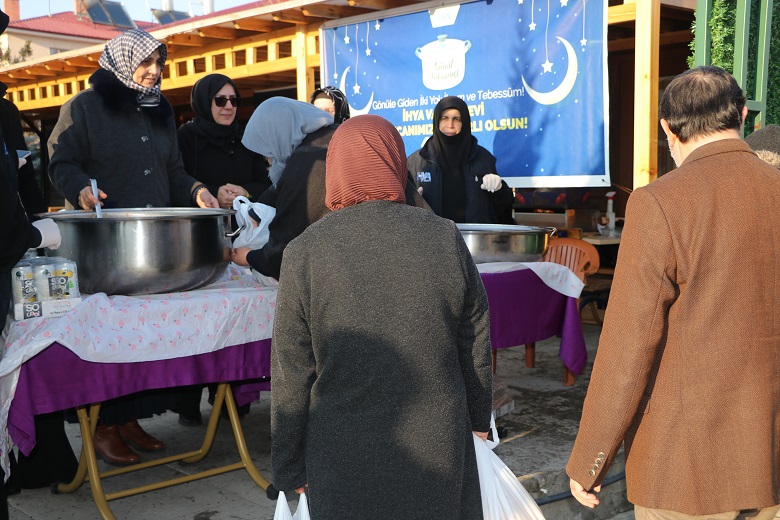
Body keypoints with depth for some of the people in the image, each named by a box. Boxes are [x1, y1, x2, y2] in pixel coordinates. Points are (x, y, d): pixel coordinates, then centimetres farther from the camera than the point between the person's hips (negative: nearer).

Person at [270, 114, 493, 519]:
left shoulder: (305, 252, -13)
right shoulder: (445, 238, -7)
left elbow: (292, 376, -9)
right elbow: (476, 345, 1)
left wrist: (288, 467, 2)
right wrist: (479, 419, 16)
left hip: (345, 456, -1)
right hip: (439, 443, 2)